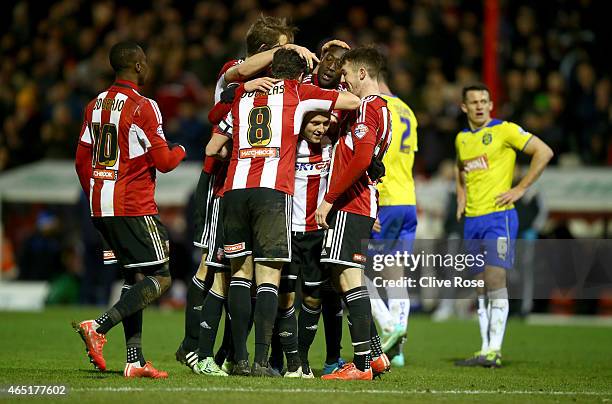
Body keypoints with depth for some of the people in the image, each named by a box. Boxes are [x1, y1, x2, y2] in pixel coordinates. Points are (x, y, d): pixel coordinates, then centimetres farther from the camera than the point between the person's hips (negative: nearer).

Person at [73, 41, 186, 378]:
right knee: (159, 278, -4)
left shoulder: (96, 105, 11)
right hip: (134, 207, -8)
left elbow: (82, 161, 14)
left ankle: (135, 360, 7)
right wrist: (179, 151, 11)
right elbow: (163, 161, -11)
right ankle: (98, 326, -19)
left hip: (101, 207, 8)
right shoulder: (143, 107, -12)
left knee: (134, 277, 13)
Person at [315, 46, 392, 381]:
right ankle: (375, 354, 16)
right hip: (362, 204, 10)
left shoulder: (367, 106, -11)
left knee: (349, 277, -10)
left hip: (350, 204, -10)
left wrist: (329, 199, -18)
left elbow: (361, 159, -22)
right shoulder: (381, 108, 19)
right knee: (346, 279, 13)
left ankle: (362, 364, -12)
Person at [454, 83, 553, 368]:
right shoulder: (462, 138, 14)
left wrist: (520, 189, -11)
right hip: (472, 220, 6)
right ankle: (485, 350, 9)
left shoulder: (505, 130, -6)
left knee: (495, 279, -15)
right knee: (481, 287, 7)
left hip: (499, 216, -6)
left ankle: (495, 351, -16)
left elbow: (544, 152, -10)